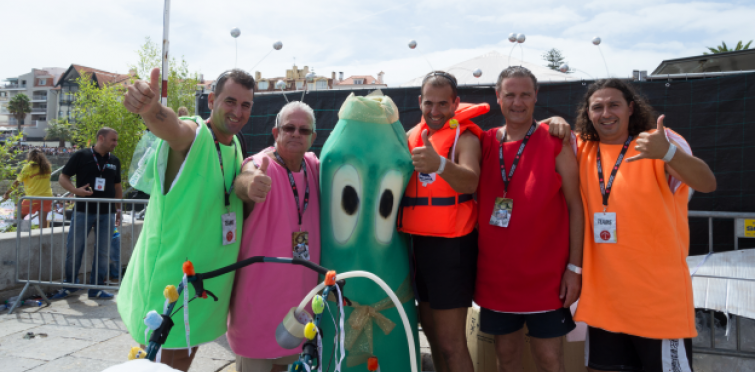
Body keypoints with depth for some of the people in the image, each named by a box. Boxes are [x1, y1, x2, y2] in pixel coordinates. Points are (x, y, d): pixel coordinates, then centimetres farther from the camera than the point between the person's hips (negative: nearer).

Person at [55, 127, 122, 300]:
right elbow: (63, 177, 1)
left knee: (103, 252, 4)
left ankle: (96, 288, 14)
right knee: (74, 249, 2)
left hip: (106, 213, 3)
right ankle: (70, 285, 20)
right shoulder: (81, 156, -1)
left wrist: (119, 208, 16)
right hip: (83, 211, -3)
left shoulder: (114, 161, 11)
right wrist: (76, 190, -16)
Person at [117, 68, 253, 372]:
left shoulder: (234, 145, 8)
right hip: (173, 276, -8)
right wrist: (150, 109, -61)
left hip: (209, 279, 8)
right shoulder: (193, 135, -17)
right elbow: (171, 126, -41)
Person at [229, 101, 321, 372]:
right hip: (260, 291, -6)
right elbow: (243, 183, -39)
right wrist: (251, 186, -61)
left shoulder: (314, 166, 3)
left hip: (301, 289, 6)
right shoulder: (260, 165, -17)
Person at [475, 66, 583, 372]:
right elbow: (473, 198, 11)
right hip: (495, 274, 3)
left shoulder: (556, 143, -5)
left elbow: (575, 207, -5)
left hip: (545, 277, -3)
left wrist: (574, 267, -8)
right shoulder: (485, 143, 4)